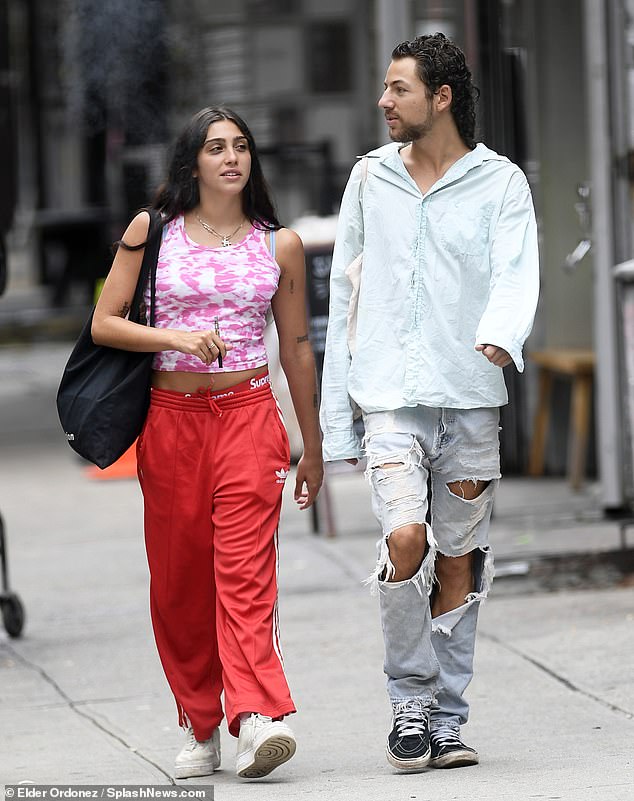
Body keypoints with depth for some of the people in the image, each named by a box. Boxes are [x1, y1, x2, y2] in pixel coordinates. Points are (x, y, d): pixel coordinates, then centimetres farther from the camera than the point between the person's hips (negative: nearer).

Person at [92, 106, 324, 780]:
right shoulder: (152, 232, 6)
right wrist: (176, 339, -14)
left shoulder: (279, 245, 9)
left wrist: (312, 446, 17)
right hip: (170, 418, 1)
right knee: (178, 579, 3)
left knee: (245, 571, -15)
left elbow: (296, 348, 15)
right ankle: (200, 729, 14)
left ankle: (258, 719, -25)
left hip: (248, 415, -1)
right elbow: (104, 324, 3)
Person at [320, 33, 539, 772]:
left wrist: (501, 336, -36)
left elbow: (516, 274, -12)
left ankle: (446, 723, 16)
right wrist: (335, 419, 9)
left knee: (458, 565, 4)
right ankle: (410, 702, -2)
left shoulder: (501, 183, 3)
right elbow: (344, 296, 13)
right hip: (391, 399, 0)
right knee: (405, 538, -19)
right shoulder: (370, 179, 10)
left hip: (471, 400, 0)